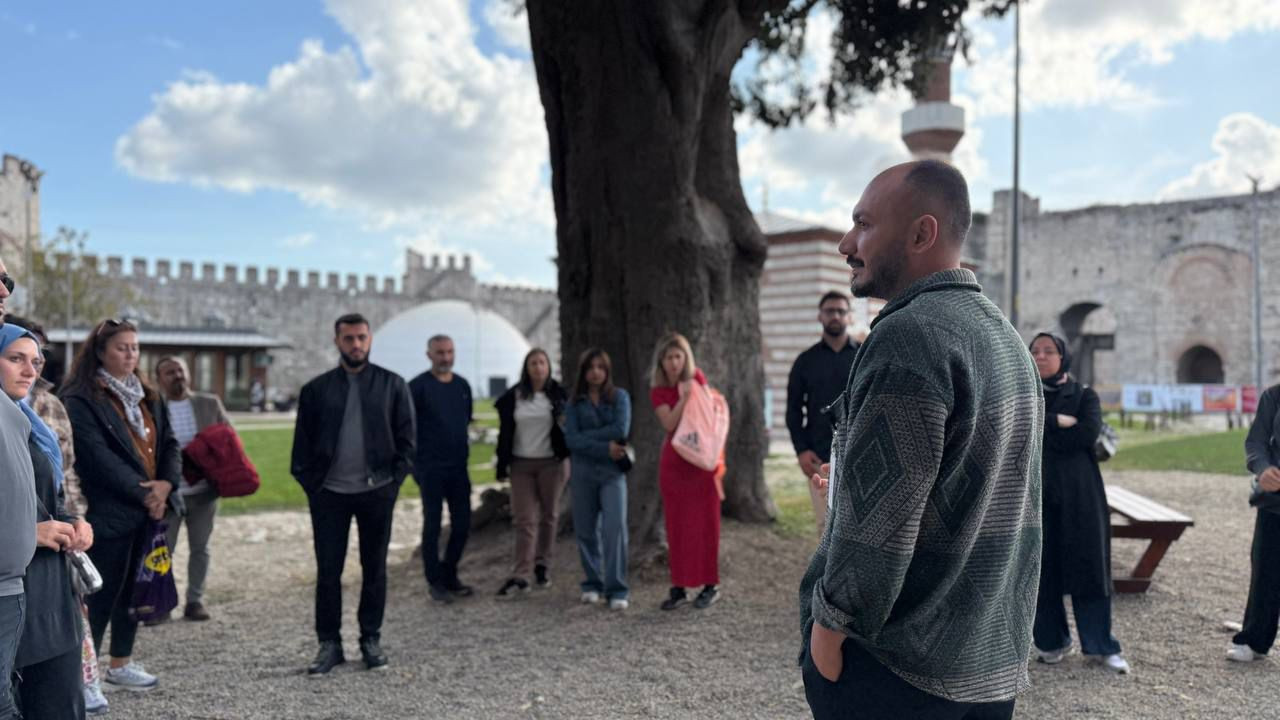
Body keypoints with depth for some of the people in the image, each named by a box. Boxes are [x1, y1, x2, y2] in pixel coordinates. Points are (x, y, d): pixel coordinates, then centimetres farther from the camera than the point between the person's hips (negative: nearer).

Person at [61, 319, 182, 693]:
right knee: (101, 595, -2)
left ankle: (120, 664, 26)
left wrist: (165, 483, -9)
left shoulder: (147, 396, 14)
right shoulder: (79, 399, -10)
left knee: (134, 591, 14)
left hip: (148, 510, 7)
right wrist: (142, 494, -17)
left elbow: (169, 444, 9)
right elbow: (98, 457, -17)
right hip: (107, 513, -7)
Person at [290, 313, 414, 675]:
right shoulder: (316, 389, 6)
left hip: (377, 491, 0)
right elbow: (302, 443, 6)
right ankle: (329, 643, 15)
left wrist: (395, 480, -5)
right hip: (329, 493, 1)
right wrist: (310, 483, -3)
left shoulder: (392, 385, 3)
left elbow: (406, 438, 2)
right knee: (327, 571, 4)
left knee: (374, 569, 9)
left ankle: (371, 639, 20)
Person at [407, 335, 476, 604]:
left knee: (462, 523, 7)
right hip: (430, 467, -5)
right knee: (432, 524, 3)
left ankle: (450, 576, 24)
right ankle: (435, 582, 14)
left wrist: (465, 445, 12)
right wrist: (414, 458, -7)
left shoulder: (463, 385, 9)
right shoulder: (418, 386, -7)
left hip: (458, 466, 5)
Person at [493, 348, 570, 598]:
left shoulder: (559, 395, 1)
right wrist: (503, 464, 1)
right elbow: (505, 432, 5)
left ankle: (542, 565, 25)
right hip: (521, 465, 0)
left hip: (552, 463, 0)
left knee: (548, 516, 9)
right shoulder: (513, 397, 3)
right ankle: (519, 576, -4)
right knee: (525, 519, -3)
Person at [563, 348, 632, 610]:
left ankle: (617, 590, -6)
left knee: (615, 528, -11)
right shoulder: (574, 402, 6)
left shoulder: (619, 397, 3)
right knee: (586, 531, 7)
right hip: (583, 473, 2)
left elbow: (621, 430, -12)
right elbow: (570, 439, -6)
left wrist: (586, 437, -9)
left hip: (612, 472, -2)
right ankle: (592, 585, 22)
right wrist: (604, 448, -15)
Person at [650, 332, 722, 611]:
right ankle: (679, 586, 11)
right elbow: (669, 424, -15)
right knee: (676, 525, 3)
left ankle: (710, 585, 9)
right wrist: (684, 396, -24)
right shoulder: (658, 391, -2)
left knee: (705, 522, 2)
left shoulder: (697, 378, -1)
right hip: (673, 461, 1)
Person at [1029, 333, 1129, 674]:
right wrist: (1057, 422, -14)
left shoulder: (1084, 396, 6)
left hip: (1078, 495, -1)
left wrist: (1038, 431, -9)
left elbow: (1088, 433, -12)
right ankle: (1051, 641, 17)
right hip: (1035, 494, 1)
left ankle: (1100, 645, 13)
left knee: (1087, 566, 1)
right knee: (1041, 568, 3)